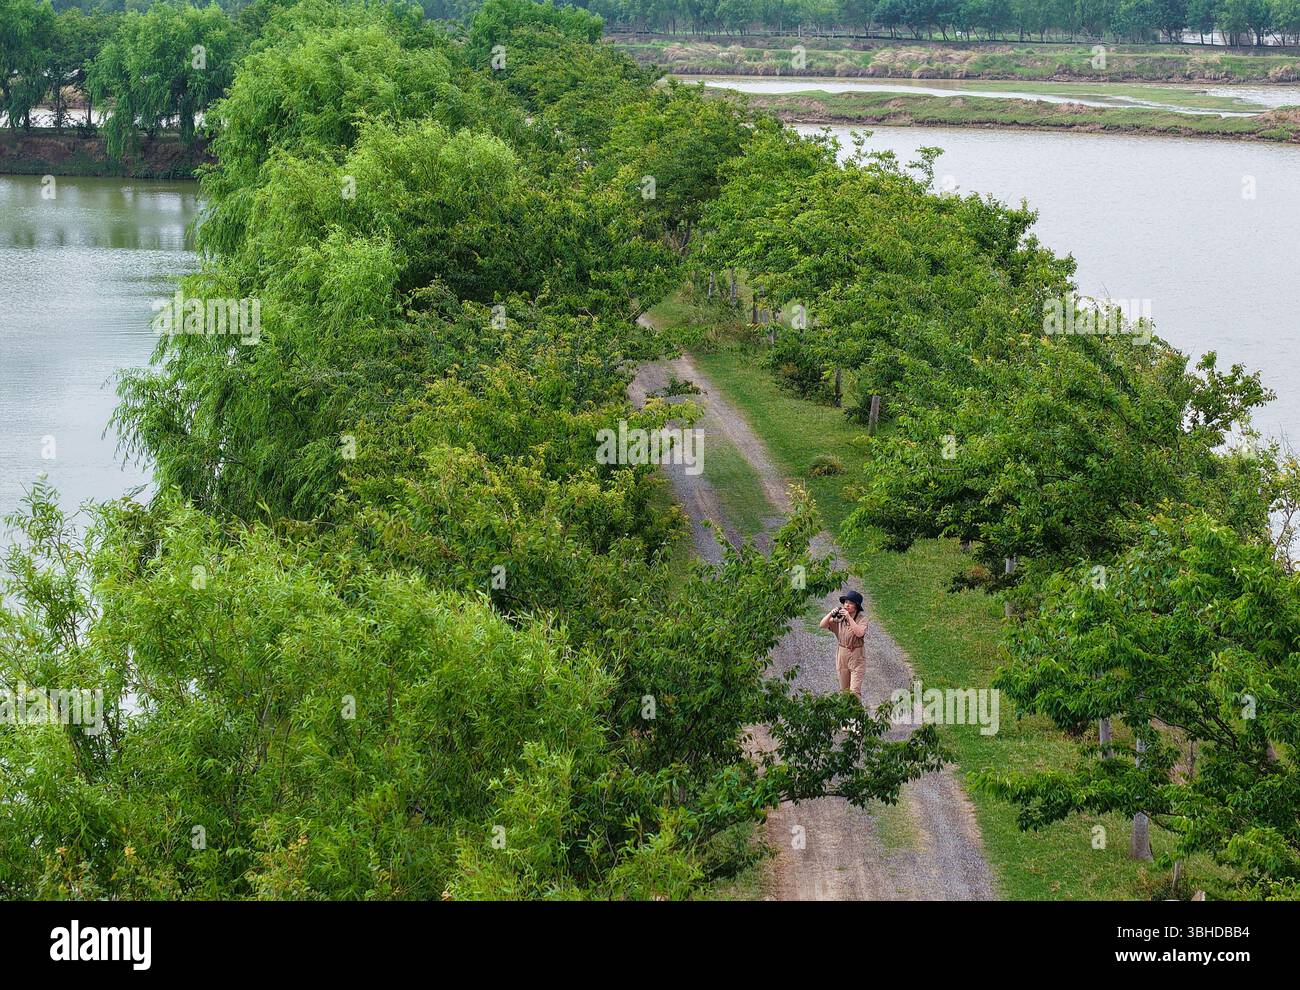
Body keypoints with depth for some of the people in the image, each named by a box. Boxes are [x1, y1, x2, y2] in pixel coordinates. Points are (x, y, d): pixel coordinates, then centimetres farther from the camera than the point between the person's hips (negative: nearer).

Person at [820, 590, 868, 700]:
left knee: (855, 690, -11)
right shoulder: (839, 618, 1)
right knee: (844, 690, 13)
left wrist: (849, 618, -29)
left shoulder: (861, 620, -10)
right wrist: (831, 614, -18)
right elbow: (823, 625, -1)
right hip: (841, 654, 5)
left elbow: (859, 633, -28)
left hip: (856, 656, -5)